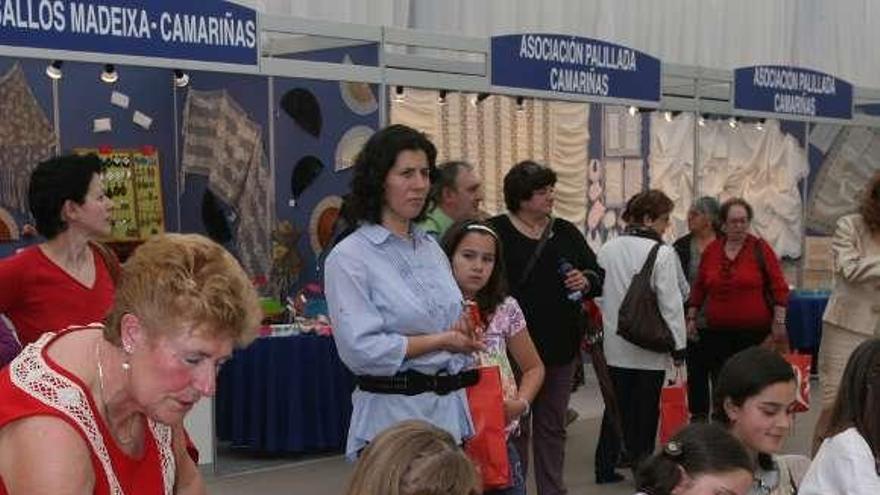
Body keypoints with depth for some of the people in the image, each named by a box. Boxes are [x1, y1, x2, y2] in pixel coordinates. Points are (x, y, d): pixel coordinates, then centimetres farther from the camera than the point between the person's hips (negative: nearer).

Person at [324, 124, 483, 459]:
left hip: (451, 409, 6)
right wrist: (441, 341, -11)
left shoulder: (431, 247, 13)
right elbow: (361, 348, -19)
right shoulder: (349, 257, -9)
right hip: (393, 415, -6)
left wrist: (464, 329, -2)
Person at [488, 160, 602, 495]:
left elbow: (597, 274, 13)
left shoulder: (566, 233, 9)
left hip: (561, 346, 5)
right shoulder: (496, 232, -7)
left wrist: (586, 282, -9)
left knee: (553, 427, 14)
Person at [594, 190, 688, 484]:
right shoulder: (662, 253, -14)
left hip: (615, 347, 5)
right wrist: (679, 346, -5)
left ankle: (605, 467, 20)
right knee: (645, 412, 6)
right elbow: (671, 303, -13)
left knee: (616, 407, 15)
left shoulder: (607, 249, 2)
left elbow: (598, 294, 7)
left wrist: (602, 329, 17)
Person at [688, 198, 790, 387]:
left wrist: (779, 322, -6)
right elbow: (699, 288, 18)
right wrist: (691, 318, 14)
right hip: (717, 331, 3)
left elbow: (779, 287, -1)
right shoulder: (711, 250, 10)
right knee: (719, 385, 1)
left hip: (754, 331, -3)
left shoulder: (760, 249, 1)